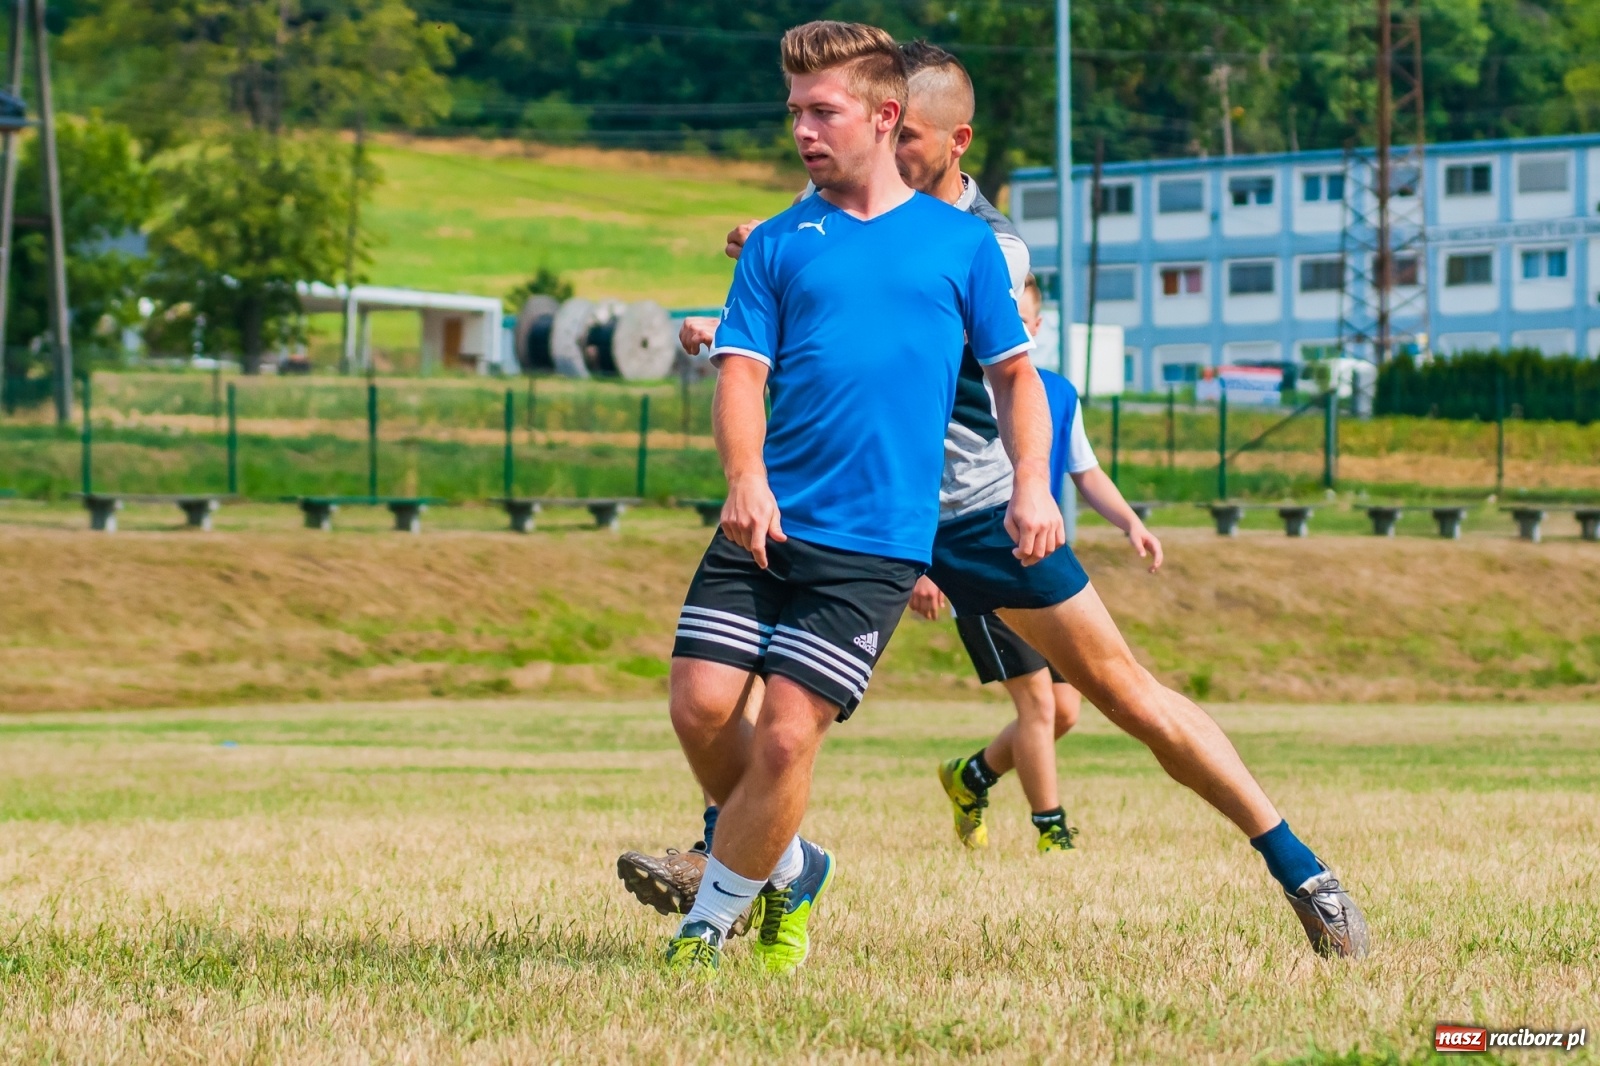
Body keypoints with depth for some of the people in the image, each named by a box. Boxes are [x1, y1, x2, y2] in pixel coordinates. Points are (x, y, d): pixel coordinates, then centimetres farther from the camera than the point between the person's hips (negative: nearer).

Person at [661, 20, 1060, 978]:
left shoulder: (962, 243, 10)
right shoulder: (779, 244, 11)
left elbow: (1016, 375, 15)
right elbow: (742, 374, 2)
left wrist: (1032, 486, -2)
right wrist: (747, 480, -17)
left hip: (876, 546, -3)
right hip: (767, 527, 3)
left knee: (787, 735, -12)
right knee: (702, 706, -8)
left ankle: (712, 920, 8)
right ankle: (788, 867, 19)